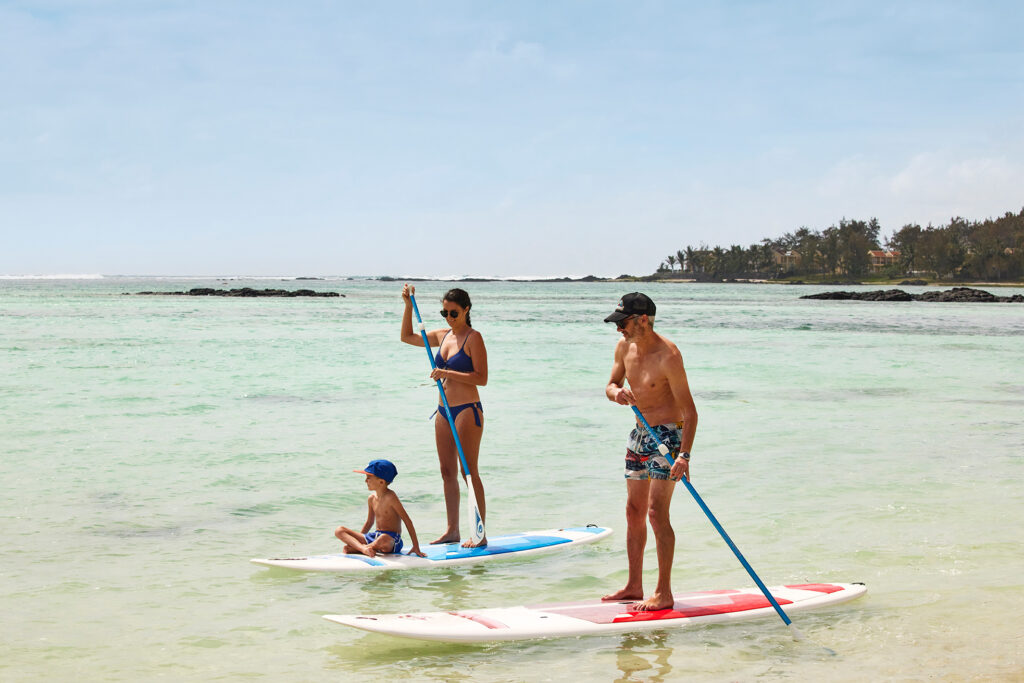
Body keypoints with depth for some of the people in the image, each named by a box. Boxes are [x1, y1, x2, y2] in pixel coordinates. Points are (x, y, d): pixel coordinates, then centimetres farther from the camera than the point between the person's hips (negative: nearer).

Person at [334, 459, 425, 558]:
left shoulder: (390, 497, -12)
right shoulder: (372, 499, 10)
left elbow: (407, 521, -13)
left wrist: (416, 546, -16)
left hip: (392, 540, -8)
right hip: (374, 536, 8)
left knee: (383, 539, -46)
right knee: (339, 531, -7)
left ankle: (356, 548, -22)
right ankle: (363, 548, -32)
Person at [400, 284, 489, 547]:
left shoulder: (473, 338, -9)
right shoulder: (442, 336, 11)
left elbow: (481, 378, -16)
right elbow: (407, 337, 21)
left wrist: (449, 373, -22)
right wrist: (408, 305, 12)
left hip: (467, 410, -7)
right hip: (444, 411, 7)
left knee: (469, 471, -6)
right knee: (447, 471, 9)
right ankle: (452, 530, 15)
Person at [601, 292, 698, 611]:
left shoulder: (667, 355, -22)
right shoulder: (624, 347, 1)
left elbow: (689, 410, -22)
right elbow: (611, 385, 13)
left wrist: (684, 455, -31)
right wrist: (616, 392, -13)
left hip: (668, 434, -8)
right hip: (640, 433, 8)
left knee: (657, 512, -12)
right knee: (634, 511, 11)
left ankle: (664, 593, -7)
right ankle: (634, 586, 20)